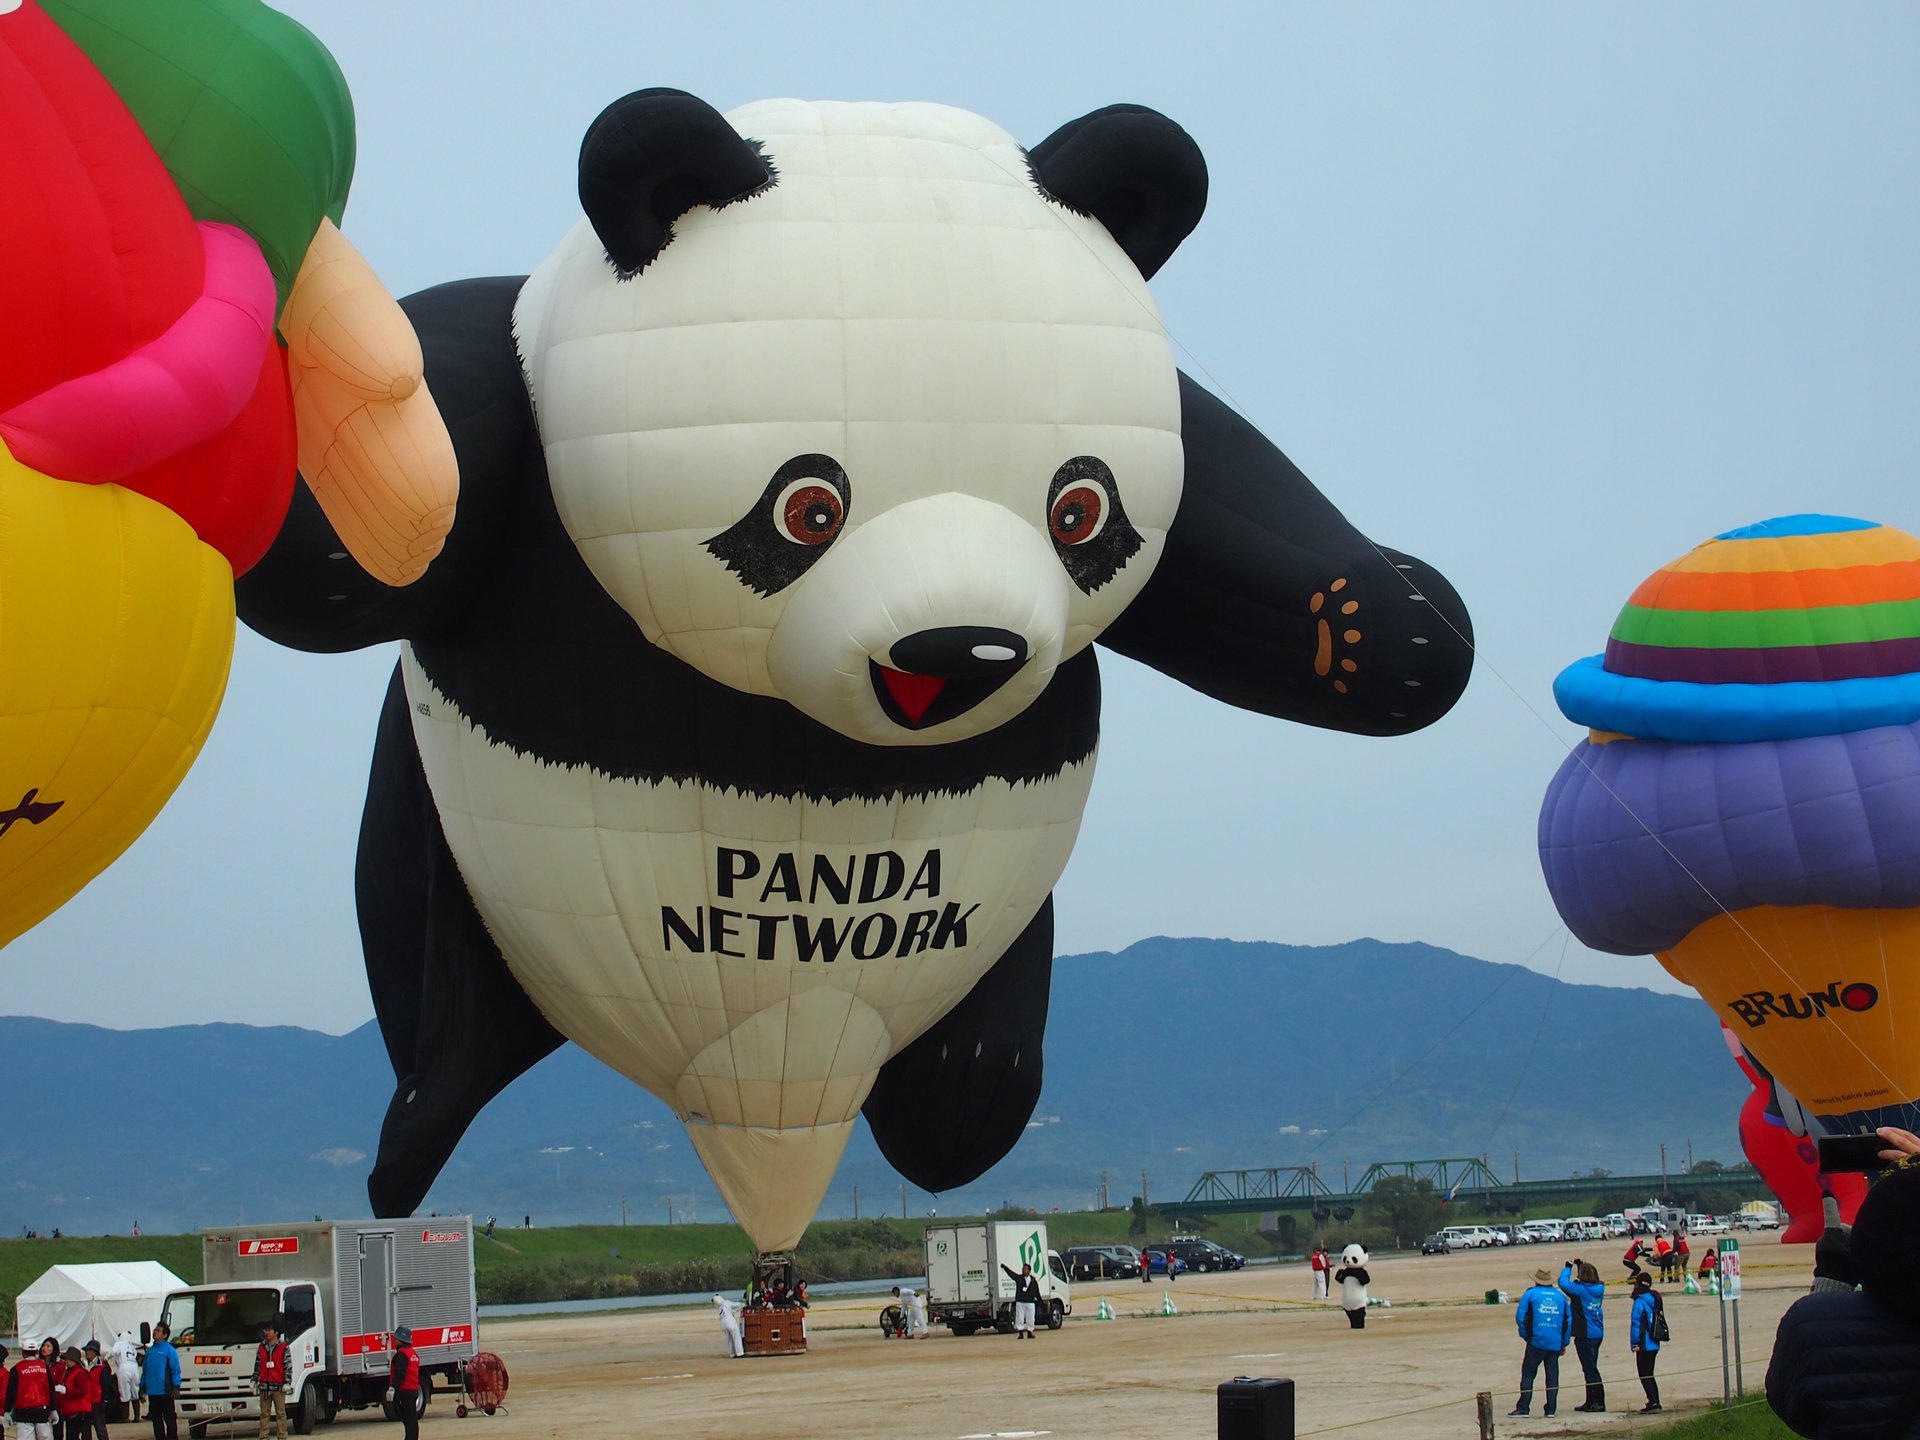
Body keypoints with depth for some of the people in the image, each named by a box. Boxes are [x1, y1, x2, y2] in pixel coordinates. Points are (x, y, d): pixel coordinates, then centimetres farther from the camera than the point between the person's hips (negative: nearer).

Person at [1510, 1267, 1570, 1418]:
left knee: (1528, 1374, 3)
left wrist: (1525, 1335, 10)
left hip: (1537, 1342, -3)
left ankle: (1523, 1408, -2)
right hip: (1555, 1344, 3)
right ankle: (1551, 1409, 6)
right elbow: (1569, 1320, 11)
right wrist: (1564, 1343, 16)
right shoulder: (1560, 1296, 10)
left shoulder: (1531, 1294, 0)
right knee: (1552, 1376, 8)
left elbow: (1520, 1317, -5)